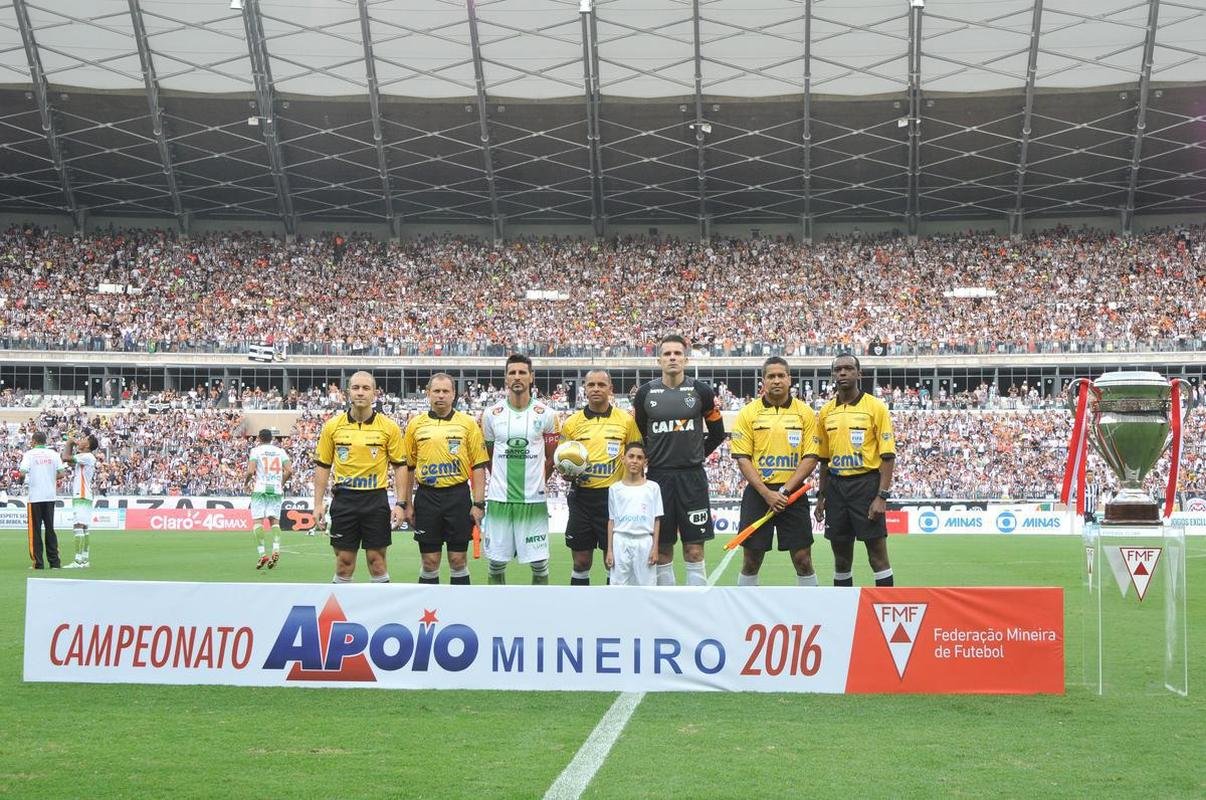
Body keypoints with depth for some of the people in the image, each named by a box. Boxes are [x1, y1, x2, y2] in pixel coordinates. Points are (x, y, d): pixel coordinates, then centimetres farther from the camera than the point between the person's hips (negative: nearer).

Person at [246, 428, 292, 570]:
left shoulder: (256, 450, 0)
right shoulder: (280, 451, 10)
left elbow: (251, 471, -11)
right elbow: (289, 470, 2)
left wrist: (246, 481, 8)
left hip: (260, 489, -3)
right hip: (276, 490, 3)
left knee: (258, 521, -3)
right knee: (275, 520, 7)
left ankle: (261, 554, -14)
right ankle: (276, 550, -13)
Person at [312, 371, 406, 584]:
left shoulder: (389, 427, 0)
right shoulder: (332, 426, 3)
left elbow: (400, 466, 3)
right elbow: (322, 466, 8)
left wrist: (400, 504, -4)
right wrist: (318, 504, 2)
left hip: (376, 499, -1)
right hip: (344, 499, 1)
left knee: (377, 560, 1)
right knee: (344, 561, 3)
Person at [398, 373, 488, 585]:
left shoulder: (468, 423, 2)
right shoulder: (416, 424, 6)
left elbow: (478, 466, 1)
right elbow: (407, 467, 11)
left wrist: (478, 503, -5)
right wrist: (404, 504, 6)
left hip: (458, 496, -1)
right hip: (427, 497, 1)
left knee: (458, 560, 2)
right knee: (429, 562, 4)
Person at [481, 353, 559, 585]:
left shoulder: (546, 415, 0)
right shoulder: (492, 414, 3)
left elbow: (551, 457, 9)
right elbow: (487, 456, 13)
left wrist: (536, 483, 9)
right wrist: (501, 482, 12)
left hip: (534, 499, -1)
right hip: (499, 498, 1)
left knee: (539, 562, 0)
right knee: (496, 562, 5)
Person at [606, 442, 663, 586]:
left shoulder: (652, 487, 5)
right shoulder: (615, 489, 6)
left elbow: (656, 520, 5)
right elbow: (611, 521, 8)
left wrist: (655, 547, -3)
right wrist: (609, 550, 3)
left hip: (644, 542, -1)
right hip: (621, 541, 1)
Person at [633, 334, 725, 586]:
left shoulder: (701, 391, 0)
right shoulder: (645, 393, 3)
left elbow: (717, 433, 10)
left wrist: (696, 456, 8)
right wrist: (652, 458, 8)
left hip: (692, 477, -1)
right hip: (658, 477, 1)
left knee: (694, 552, -3)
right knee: (662, 551, 5)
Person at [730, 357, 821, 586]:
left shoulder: (805, 412, 3)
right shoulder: (748, 413, 2)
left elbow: (810, 458, -1)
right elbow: (742, 458, -2)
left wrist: (785, 490, -11)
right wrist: (766, 493, -13)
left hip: (792, 493, 0)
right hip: (758, 493, 0)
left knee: (803, 559, -1)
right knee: (751, 560, 3)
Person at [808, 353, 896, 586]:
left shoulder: (876, 408, -5)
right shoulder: (826, 412, 10)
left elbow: (888, 456, -7)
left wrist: (882, 496, -14)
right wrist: (821, 496, 14)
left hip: (866, 483, -5)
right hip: (835, 486, 5)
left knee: (878, 555, -4)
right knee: (841, 556, 10)